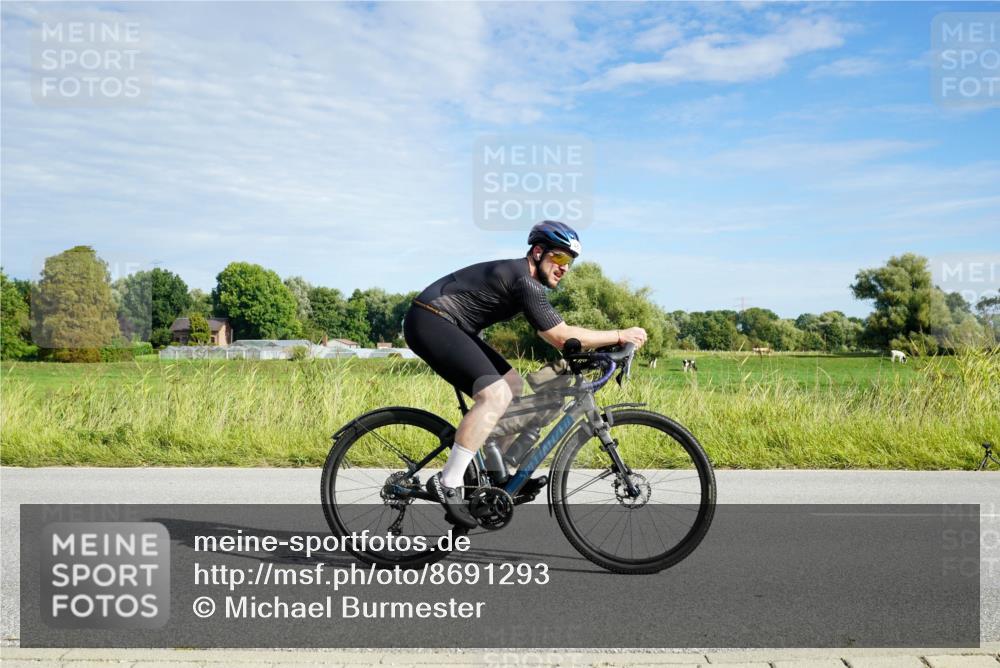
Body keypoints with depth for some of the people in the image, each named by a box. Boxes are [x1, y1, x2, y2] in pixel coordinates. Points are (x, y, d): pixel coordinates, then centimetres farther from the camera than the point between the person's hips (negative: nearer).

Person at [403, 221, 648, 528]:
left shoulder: (519, 275, 13)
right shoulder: (525, 281, -18)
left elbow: (552, 332, 20)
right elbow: (562, 337, -20)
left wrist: (603, 346, 12)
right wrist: (620, 335, -13)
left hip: (446, 326, 11)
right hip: (429, 321, -11)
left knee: (513, 386, 11)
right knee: (495, 395, -23)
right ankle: (447, 483, -19)